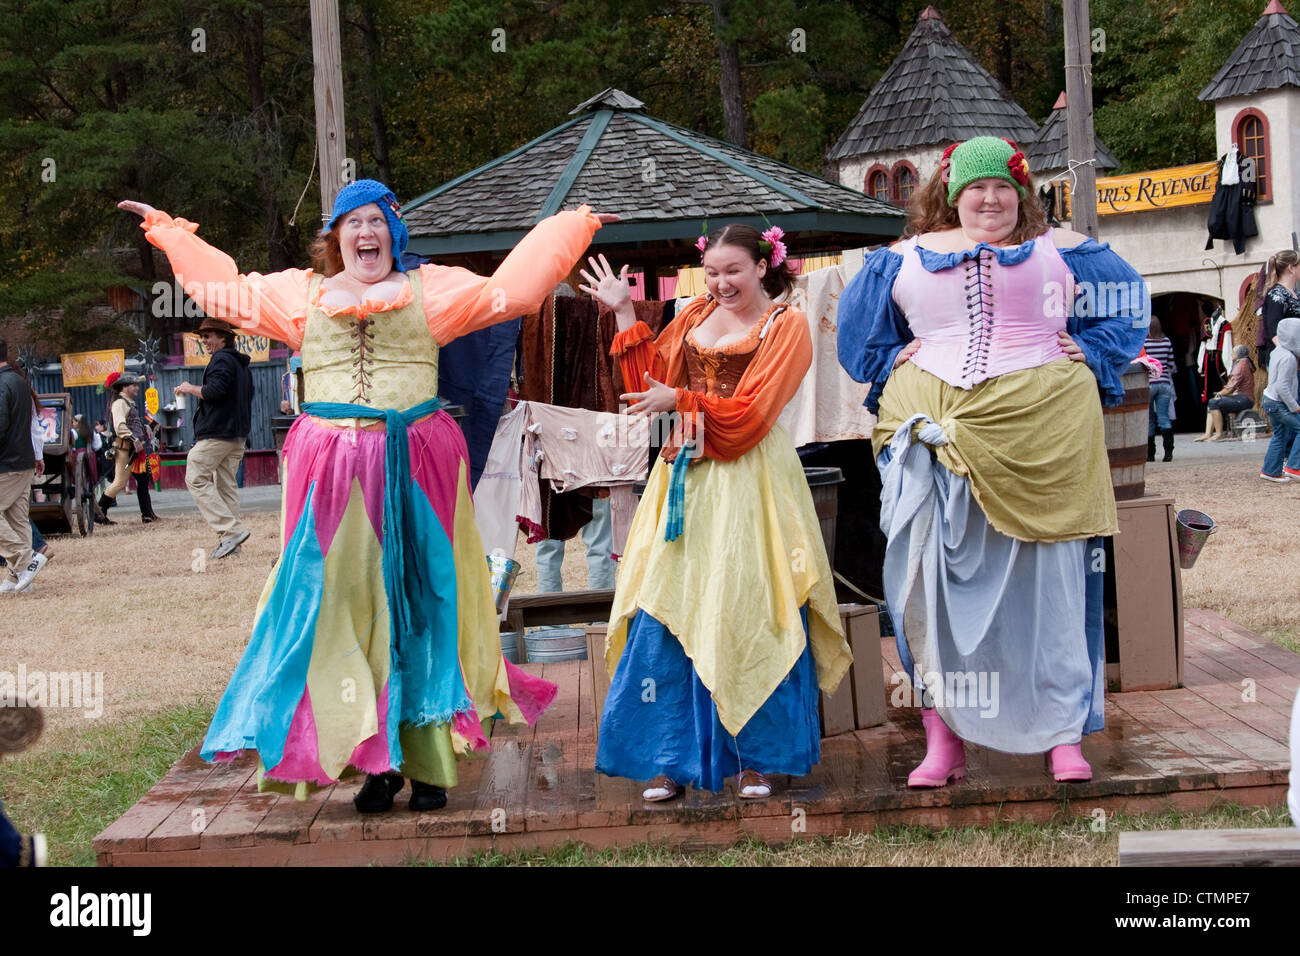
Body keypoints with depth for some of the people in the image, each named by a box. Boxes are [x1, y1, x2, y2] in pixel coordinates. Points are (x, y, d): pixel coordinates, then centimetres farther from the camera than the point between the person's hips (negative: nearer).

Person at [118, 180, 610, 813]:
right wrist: (167, 230, 27)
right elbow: (223, 290, 21)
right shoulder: (301, 294, 15)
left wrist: (571, 228, 10)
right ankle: (376, 757, 6)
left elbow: (510, 289, 10)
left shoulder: (430, 289, 11)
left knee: (419, 600, 0)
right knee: (342, 600, -1)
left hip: (414, 465, -1)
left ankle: (428, 758, 5)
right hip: (332, 469, 1)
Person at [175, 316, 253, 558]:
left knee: (196, 479, -8)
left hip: (215, 433, -10)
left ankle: (231, 530, -18)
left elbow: (215, 391, -22)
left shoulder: (222, 359, -10)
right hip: (238, 435, 10)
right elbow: (246, 398, 28)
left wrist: (190, 388, -7)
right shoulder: (242, 364, 21)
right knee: (227, 484, 9)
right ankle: (230, 540, 5)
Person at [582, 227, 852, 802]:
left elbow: (748, 414, -9)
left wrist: (683, 401, -15)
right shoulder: (696, 317, 15)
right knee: (667, 616, 0)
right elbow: (651, 381, 15)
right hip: (687, 478, 5)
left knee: (745, 614, -4)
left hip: (748, 485, -5)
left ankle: (757, 759, 8)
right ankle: (670, 761, 8)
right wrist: (625, 314, 12)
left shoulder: (785, 326, -1)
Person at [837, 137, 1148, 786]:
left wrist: (1090, 355, 3)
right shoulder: (907, 259, 13)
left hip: (1042, 427, -1)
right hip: (936, 426, 1)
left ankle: (1064, 734, 6)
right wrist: (893, 369, 9)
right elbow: (860, 327, 24)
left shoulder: (1058, 249, 9)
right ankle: (943, 738, 5)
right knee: (935, 578, -2)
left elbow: (1125, 298, 16)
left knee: (1050, 579, 0)